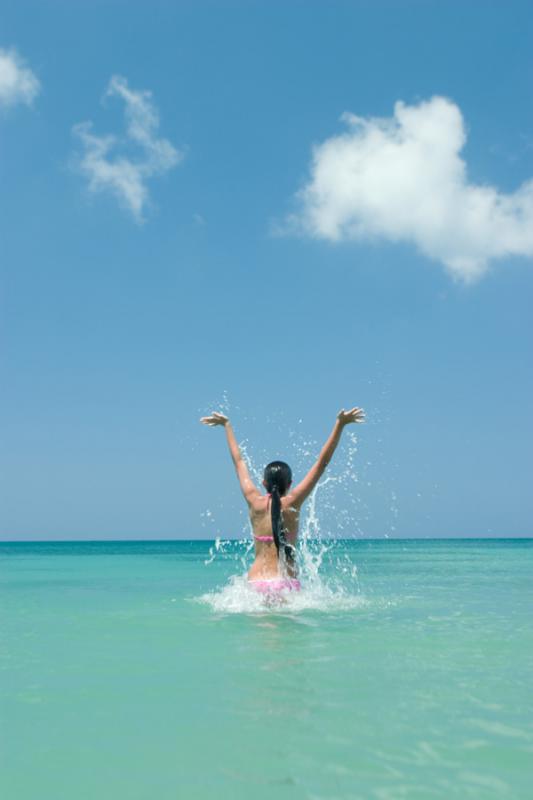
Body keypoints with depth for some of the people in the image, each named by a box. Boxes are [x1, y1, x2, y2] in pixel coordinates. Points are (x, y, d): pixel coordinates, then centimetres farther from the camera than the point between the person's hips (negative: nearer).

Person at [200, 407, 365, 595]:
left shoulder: (255, 502, 4)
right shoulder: (292, 503, -2)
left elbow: (239, 461, 16)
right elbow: (322, 463, -4)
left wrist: (227, 425, 26)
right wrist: (339, 425, -3)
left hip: (255, 582, 3)